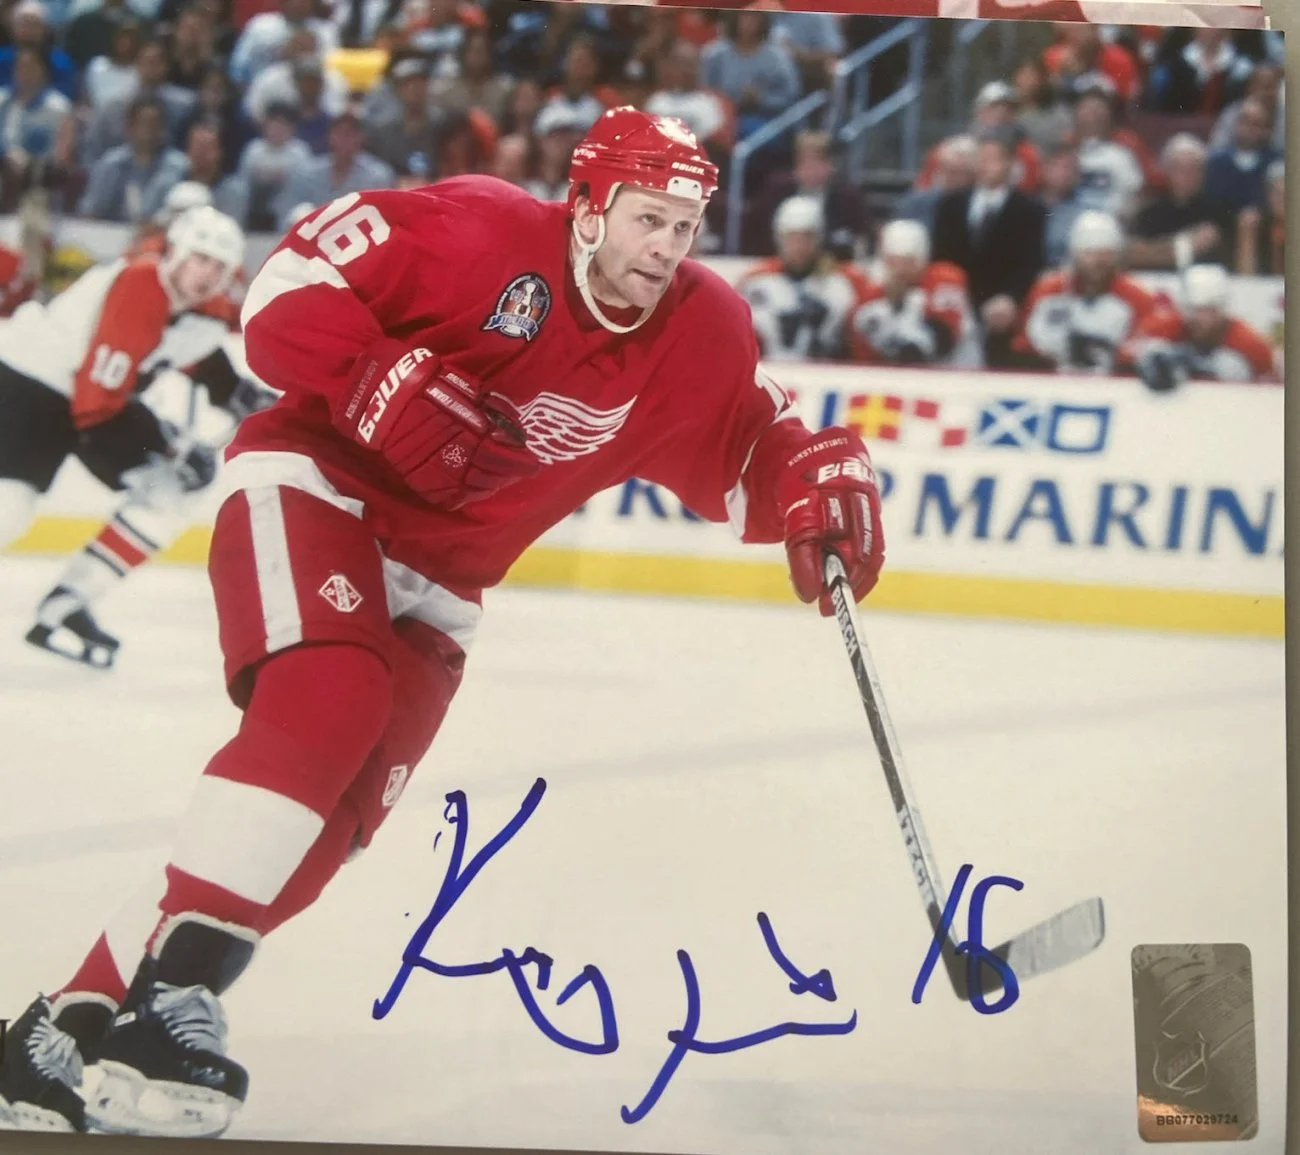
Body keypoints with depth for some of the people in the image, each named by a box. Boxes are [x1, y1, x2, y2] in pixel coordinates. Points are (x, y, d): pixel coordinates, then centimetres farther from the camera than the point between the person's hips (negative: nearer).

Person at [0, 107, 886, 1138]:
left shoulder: (703, 336, -4)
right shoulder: (479, 233, -20)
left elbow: (756, 452, 5)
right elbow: (290, 284, -19)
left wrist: (826, 481, -16)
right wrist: (384, 386, -31)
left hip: (432, 580, 6)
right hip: (312, 485, -6)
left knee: (336, 815, -4)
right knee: (326, 703, -32)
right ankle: (170, 989, -32)